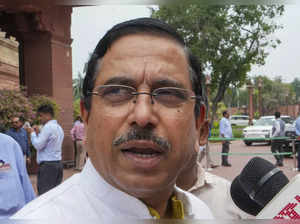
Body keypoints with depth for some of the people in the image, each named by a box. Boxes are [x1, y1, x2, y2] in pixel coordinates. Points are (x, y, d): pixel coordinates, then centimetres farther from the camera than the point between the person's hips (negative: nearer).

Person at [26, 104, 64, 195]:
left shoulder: (47, 127, -11)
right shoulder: (58, 127, 16)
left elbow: (38, 145, -12)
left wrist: (32, 133, 0)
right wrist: (38, 133, 15)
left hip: (47, 165, -9)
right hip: (58, 163, 9)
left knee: (44, 194, -8)